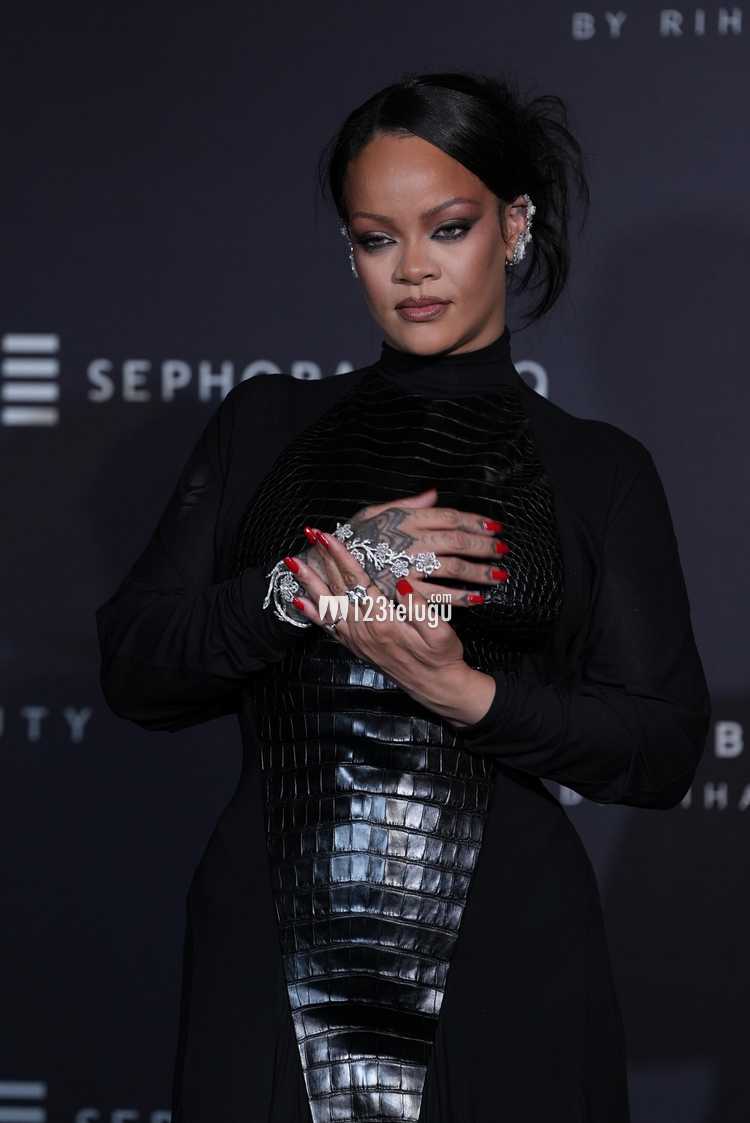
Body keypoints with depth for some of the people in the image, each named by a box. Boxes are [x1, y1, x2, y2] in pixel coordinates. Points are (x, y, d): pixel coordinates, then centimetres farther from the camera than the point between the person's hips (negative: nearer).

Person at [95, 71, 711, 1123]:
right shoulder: (267, 424, 10)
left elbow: (664, 750, -1)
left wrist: (463, 691, -16)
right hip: (273, 958, 1)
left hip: (504, 967, -1)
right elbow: (133, 664, 2)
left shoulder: (598, 470, 6)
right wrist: (311, 585, -14)